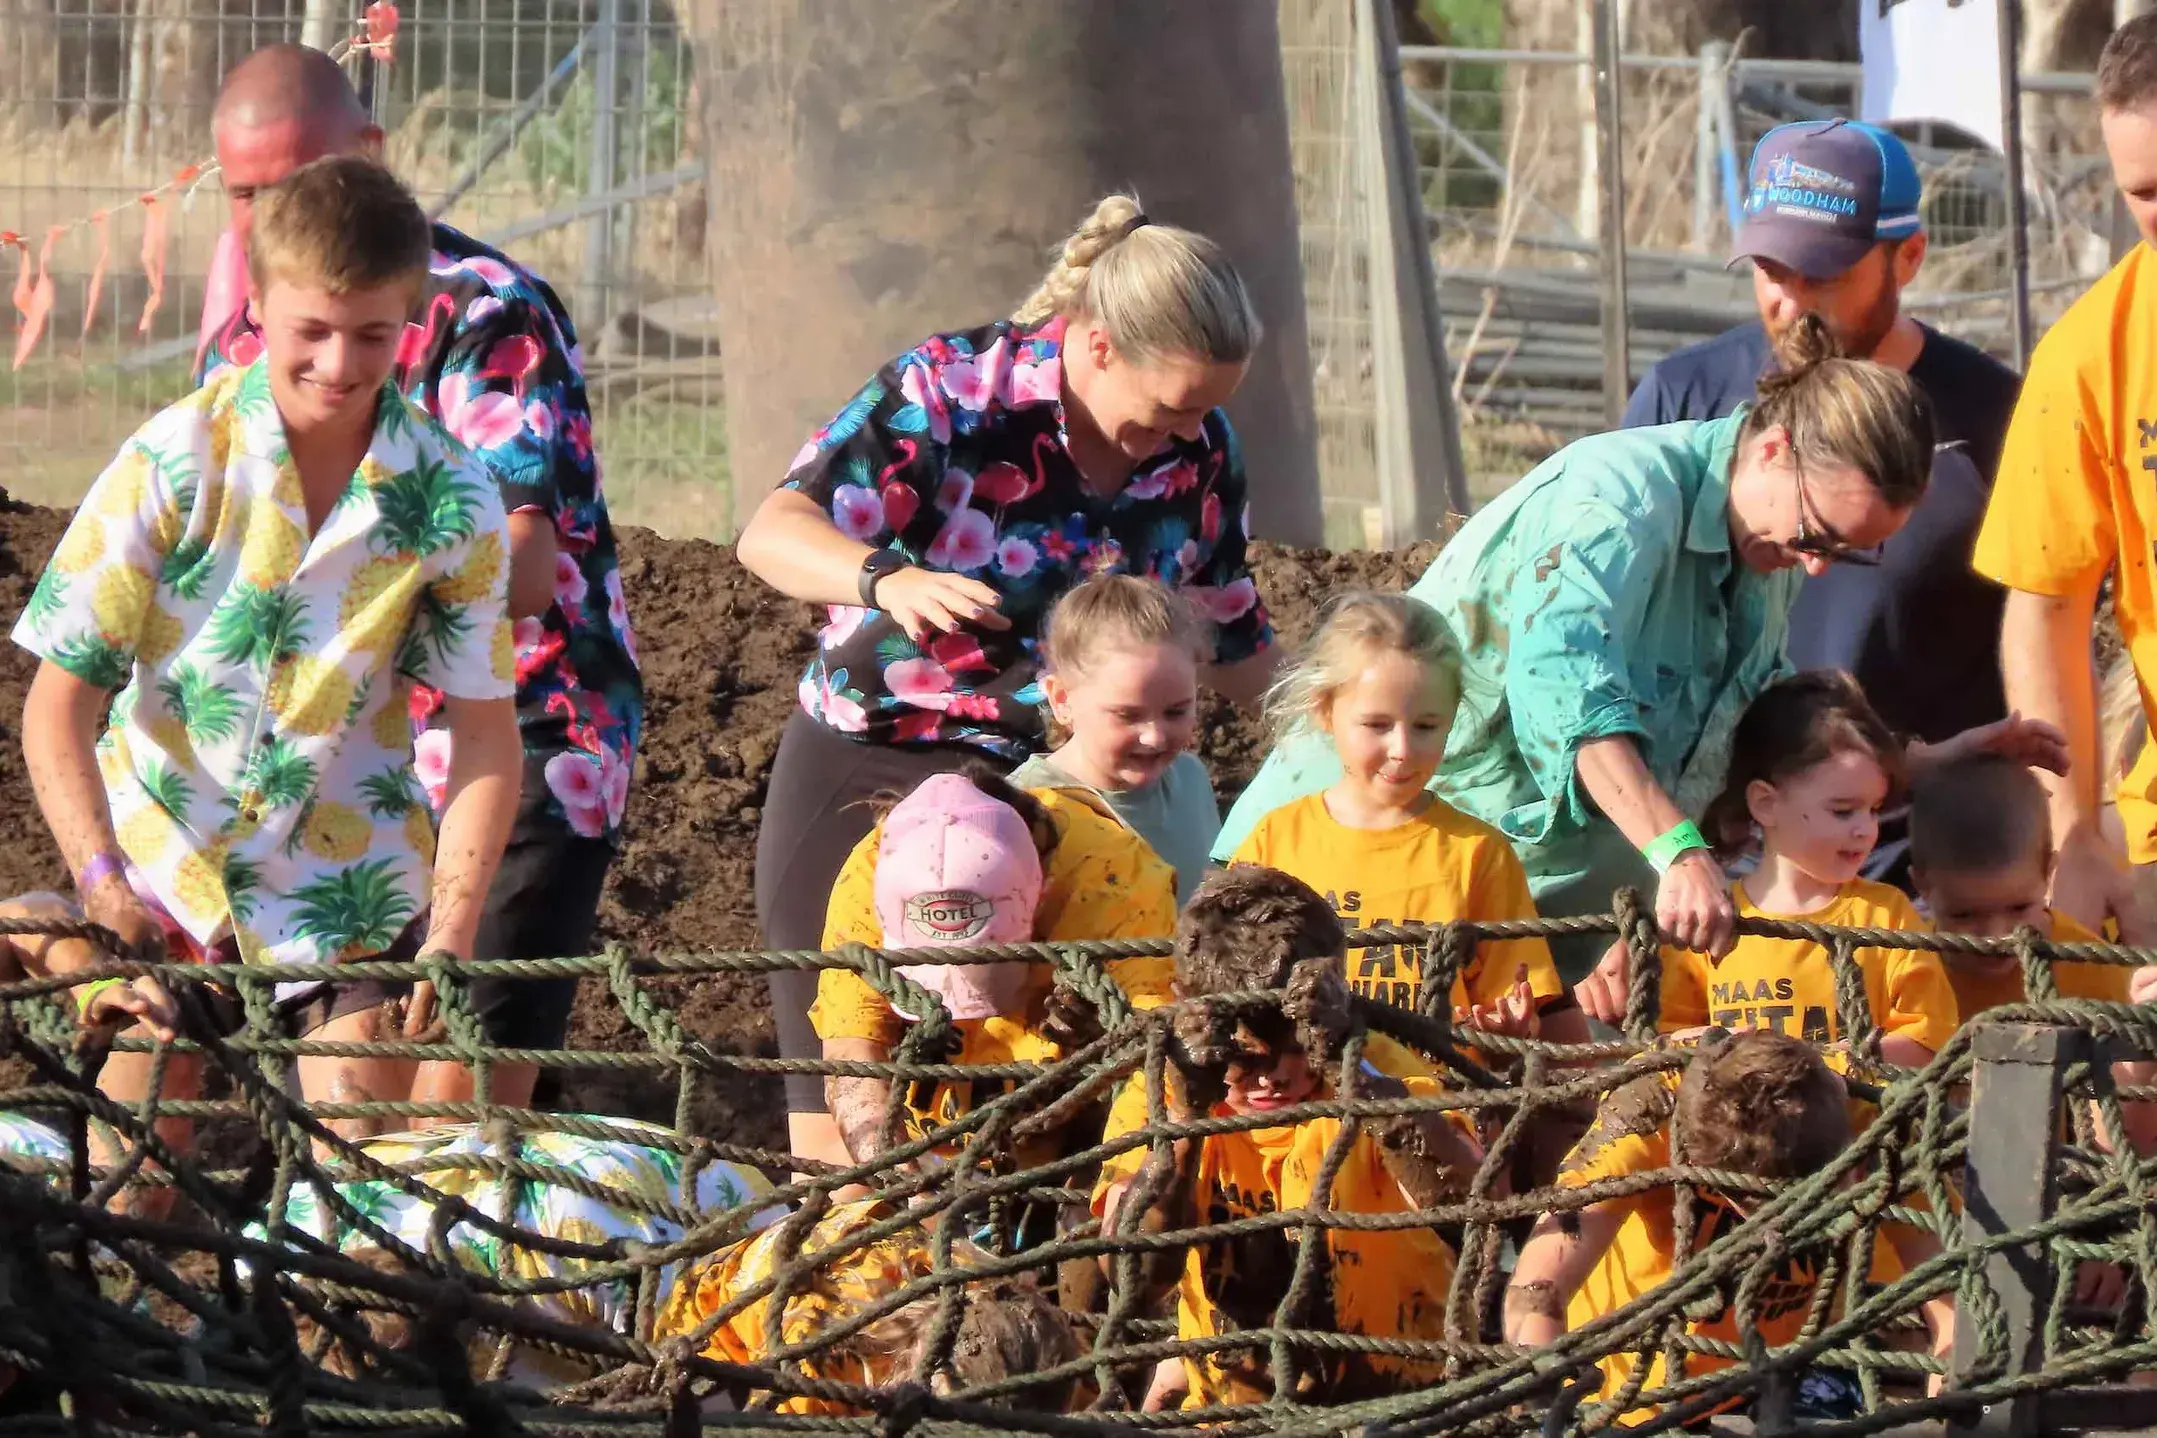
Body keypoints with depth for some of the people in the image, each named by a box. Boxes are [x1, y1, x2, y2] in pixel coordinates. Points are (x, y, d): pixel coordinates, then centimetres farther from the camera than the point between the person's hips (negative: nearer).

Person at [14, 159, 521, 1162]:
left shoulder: (449, 500, -9)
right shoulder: (172, 464, -14)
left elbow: (484, 732, -3)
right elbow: (60, 703, -13)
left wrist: (450, 933, -15)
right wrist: (102, 884, -27)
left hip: (347, 886, 1)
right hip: (162, 868, -1)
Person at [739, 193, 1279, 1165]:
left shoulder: (1199, 449, 1)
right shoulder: (949, 392, -14)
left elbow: (1229, 652, 14)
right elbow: (773, 535, -23)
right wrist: (889, 581, -43)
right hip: (864, 781, -3)